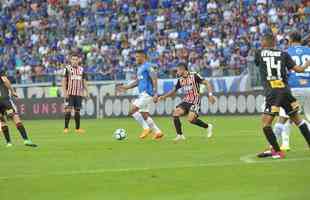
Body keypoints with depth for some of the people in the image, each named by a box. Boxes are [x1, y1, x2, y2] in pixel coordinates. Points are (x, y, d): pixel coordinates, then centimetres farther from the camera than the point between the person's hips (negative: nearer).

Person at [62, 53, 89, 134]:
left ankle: (77, 128, 14)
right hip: (70, 93, -4)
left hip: (79, 93, 4)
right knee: (68, 110, -10)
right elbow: (64, 80, -3)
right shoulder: (67, 68, -1)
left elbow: (84, 81, 15)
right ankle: (66, 128, -7)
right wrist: (64, 92, -11)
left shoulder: (81, 69, 10)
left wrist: (86, 91, 9)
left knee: (77, 110, 8)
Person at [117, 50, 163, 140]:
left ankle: (146, 128, -8)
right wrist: (126, 87, 17)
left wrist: (155, 94, -22)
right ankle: (157, 132, 14)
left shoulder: (148, 66, -10)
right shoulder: (140, 68, 18)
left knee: (133, 110, -14)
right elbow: (137, 81, 25)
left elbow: (154, 79, -16)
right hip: (142, 94, 10)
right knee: (144, 115, 10)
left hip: (147, 93, -10)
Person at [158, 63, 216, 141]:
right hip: (186, 101, 6)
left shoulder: (194, 76, -10)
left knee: (191, 119, -22)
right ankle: (180, 135, -3)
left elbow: (207, 83, -10)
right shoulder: (180, 80, 8)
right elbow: (174, 91, 20)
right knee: (175, 114, -12)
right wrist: (164, 96, 8)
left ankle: (208, 127, 3)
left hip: (195, 101, -6)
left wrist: (210, 95, -20)